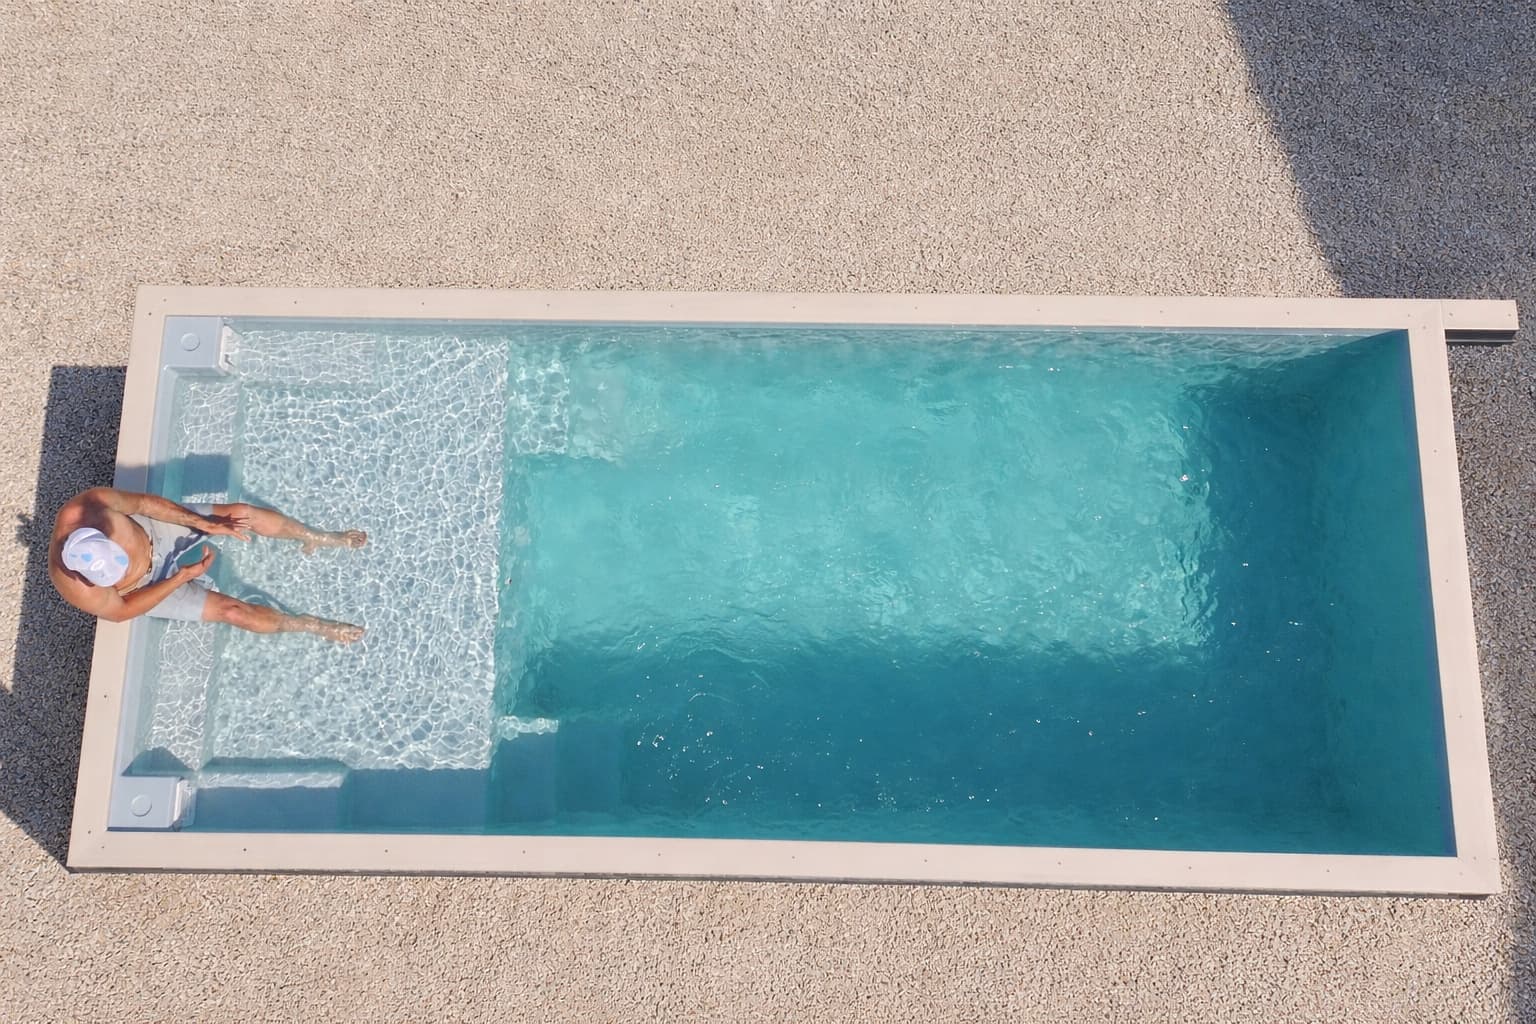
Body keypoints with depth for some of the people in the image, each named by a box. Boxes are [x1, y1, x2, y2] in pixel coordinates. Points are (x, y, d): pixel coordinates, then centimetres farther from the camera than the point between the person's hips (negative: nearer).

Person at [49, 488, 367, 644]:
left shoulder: (91, 503, -34)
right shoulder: (77, 588, -39)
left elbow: (142, 502, -15)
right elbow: (121, 611, -21)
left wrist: (203, 523, -16)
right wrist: (182, 578, -26)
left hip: (155, 530, 3)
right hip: (151, 585, -3)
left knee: (242, 512, -7)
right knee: (232, 610, -10)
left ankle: (321, 538, 18)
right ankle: (316, 626, 12)